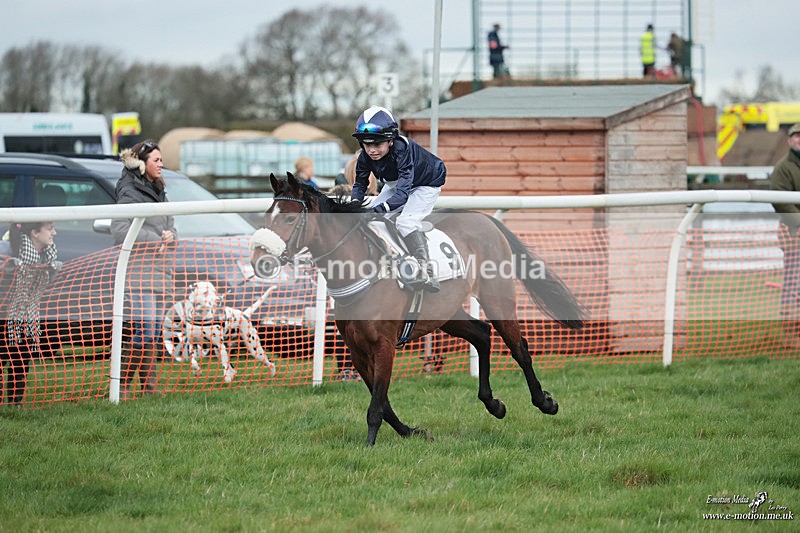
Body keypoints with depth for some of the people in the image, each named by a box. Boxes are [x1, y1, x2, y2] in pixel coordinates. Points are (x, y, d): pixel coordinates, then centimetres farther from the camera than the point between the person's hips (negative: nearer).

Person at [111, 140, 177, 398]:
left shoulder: (158, 192, 19)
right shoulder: (129, 193, -8)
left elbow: (170, 226, 25)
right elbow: (119, 229, -17)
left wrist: (170, 236, 1)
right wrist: (154, 239, -14)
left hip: (160, 272, 9)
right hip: (139, 271, -9)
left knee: (155, 331, 8)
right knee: (144, 329, -16)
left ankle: (150, 385, 11)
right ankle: (122, 384, -10)